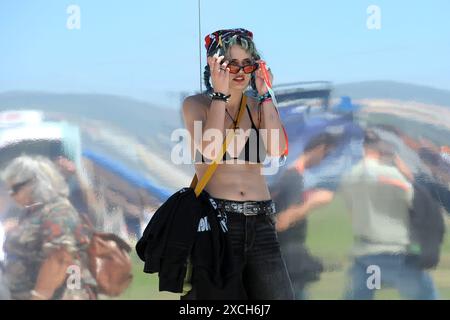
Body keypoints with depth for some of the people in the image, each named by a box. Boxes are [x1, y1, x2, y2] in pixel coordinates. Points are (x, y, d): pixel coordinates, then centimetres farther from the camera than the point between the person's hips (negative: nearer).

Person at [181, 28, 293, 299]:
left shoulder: (258, 106, 15)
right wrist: (220, 93, -10)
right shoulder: (196, 104, 5)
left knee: (279, 295, -5)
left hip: (261, 224, 4)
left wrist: (264, 93, -1)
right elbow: (209, 150, -14)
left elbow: (278, 149, -4)